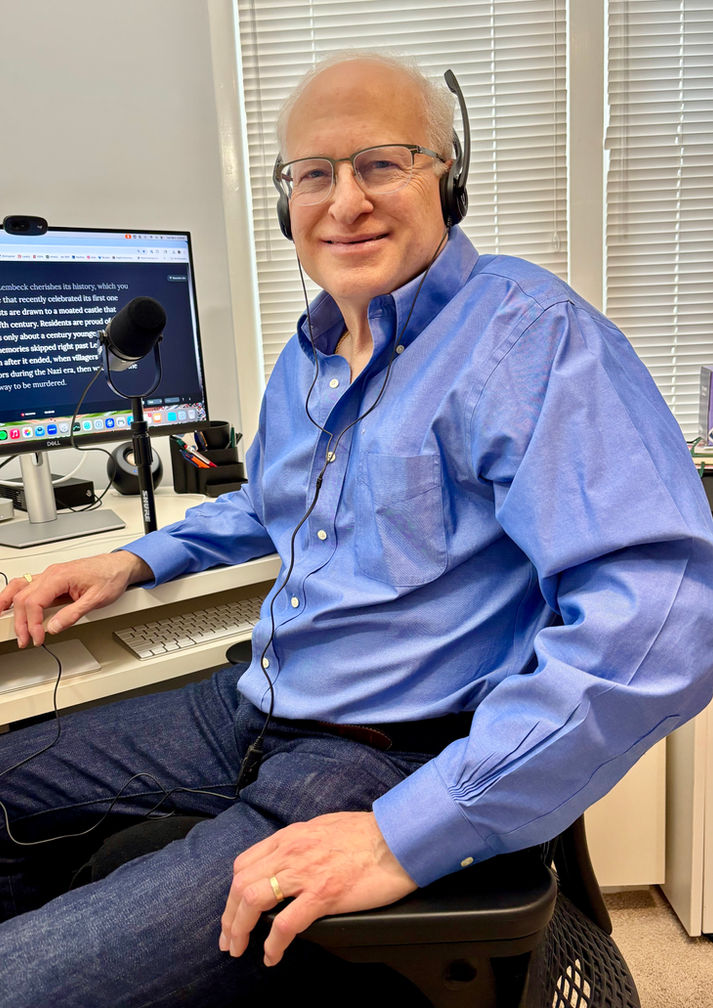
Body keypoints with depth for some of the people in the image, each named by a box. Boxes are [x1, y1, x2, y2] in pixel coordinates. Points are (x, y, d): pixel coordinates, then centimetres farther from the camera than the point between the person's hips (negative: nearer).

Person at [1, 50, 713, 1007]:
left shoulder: (530, 334, -17)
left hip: (390, 764, -8)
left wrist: (413, 833, -30)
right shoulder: (307, 357, 11)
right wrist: (137, 558, 15)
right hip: (251, 710, 8)